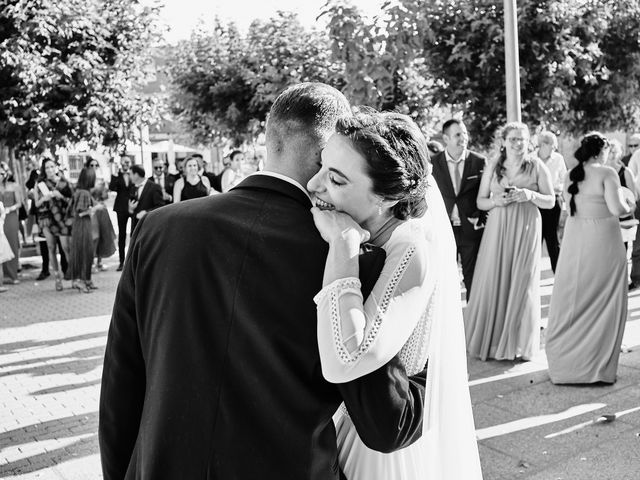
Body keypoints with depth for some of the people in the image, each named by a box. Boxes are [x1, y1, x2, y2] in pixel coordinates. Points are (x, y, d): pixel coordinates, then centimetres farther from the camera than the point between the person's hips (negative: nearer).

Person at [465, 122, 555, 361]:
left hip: (526, 230, -1)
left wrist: (530, 195, -15)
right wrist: (497, 200, -12)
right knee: (493, 283, 0)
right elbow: (480, 201, 9)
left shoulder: (537, 166, 1)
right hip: (497, 229, 2)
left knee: (522, 284, 1)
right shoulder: (493, 165, 6)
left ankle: (518, 344, 14)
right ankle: (490, 339, 15)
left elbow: (550, 201, 3)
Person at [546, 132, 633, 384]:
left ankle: (564, 361, 21)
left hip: (575, 239, 5)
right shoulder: (607, 173, -11)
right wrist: (629, 205, 5)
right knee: (602, 302, 5)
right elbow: (616, 209, -17)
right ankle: (598, 365, 12)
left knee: (572, 299, 13)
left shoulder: (571, 175, 6)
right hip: (602, 241, -5)